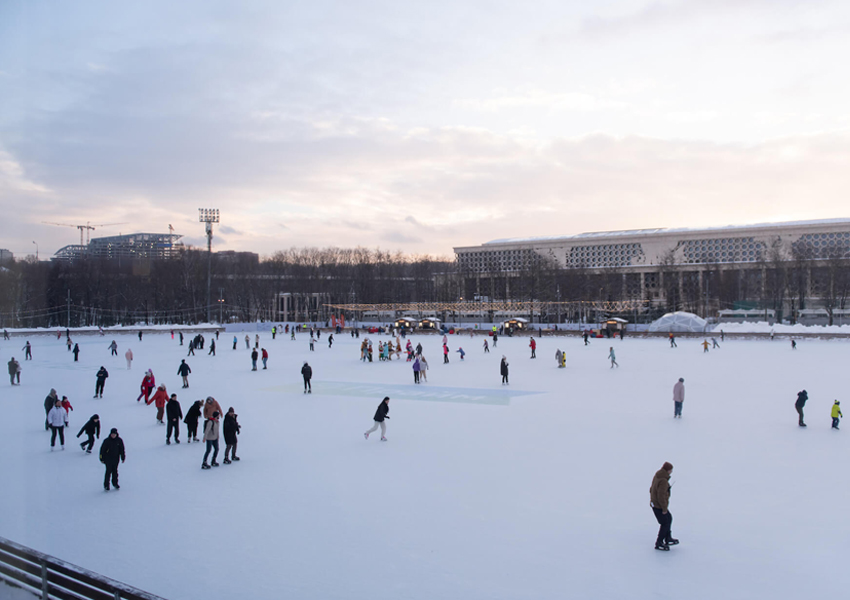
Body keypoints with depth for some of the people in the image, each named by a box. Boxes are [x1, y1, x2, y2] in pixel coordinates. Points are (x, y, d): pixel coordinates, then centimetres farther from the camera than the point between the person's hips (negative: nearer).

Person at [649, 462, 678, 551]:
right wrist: (664, 508, -18)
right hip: (659, 506, -9)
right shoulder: (663, 481, -26)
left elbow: (651, 489, 15)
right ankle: (659, 544, 14)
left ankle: (668, 539, 33)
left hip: (654, 503, 9)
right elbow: (661, 495, -28)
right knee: (665, 523, 4)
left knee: (669, 518, 23)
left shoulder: (657, 476, 4)